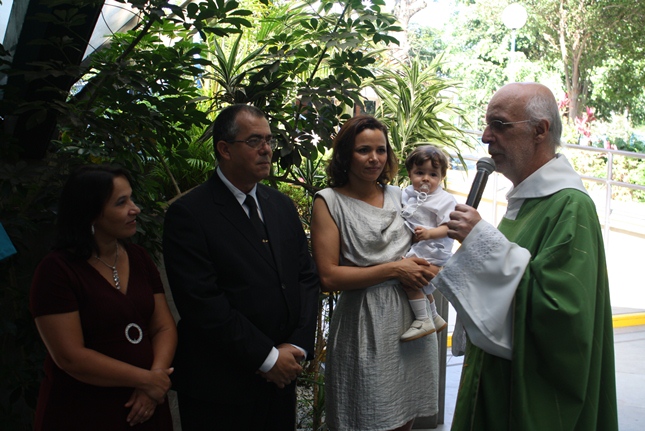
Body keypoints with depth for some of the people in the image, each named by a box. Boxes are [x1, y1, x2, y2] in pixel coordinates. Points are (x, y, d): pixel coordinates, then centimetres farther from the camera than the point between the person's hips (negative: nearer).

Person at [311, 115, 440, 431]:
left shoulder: (398, 196, 10)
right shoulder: (329, 201, -5)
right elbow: (329, 277, -13)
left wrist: (422, 271, -1)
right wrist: (394, 269, -14)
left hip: (411, 317, 5)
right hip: (365, 324, -5)